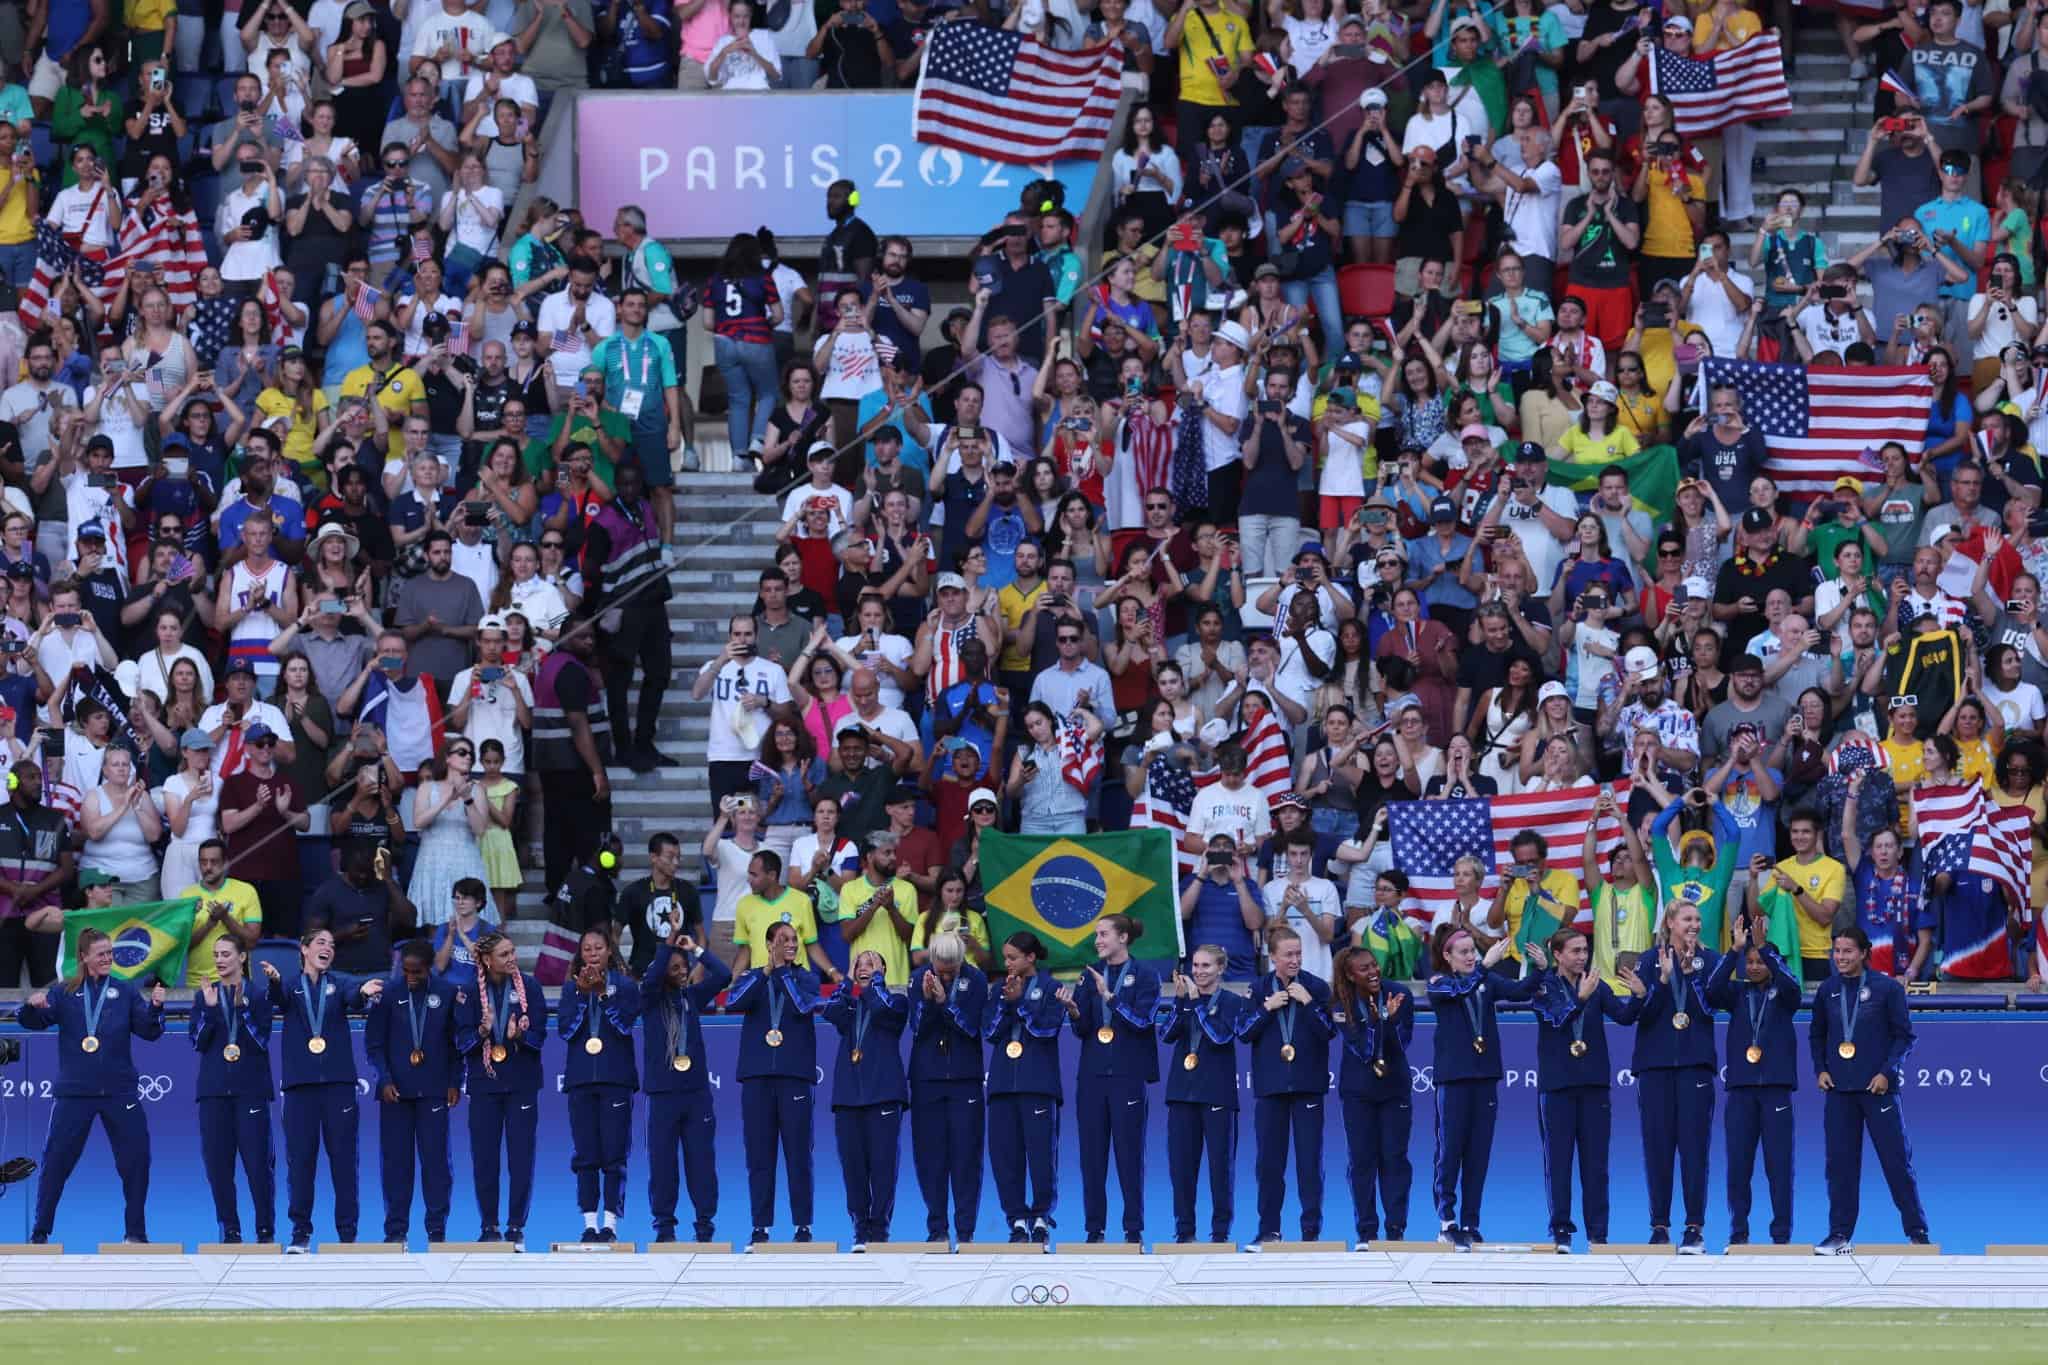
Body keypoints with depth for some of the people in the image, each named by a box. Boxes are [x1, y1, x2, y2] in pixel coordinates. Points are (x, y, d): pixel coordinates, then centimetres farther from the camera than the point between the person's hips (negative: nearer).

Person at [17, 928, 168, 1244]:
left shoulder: (126, 992, 6)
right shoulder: (65, 993, 4)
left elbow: (149, 1031, 0)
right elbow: (33, 1021, -4)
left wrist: (155, 1007, -19)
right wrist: (32, 1007, -26)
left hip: (118, 1091, 1)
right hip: (74, 1091, -1)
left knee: (136, 1159, 0)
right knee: (56, 1160, -2)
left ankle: (135, 1231, 11)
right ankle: (39, 1232, 5)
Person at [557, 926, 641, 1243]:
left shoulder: (625, 985, 6)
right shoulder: (571, 988, 11)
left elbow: (626, 1023, -9)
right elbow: (565, 1028, 0)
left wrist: (603, 992, -19)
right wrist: (582, 993, -11)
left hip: (616, 1078, -2)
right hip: (581, 1078, 2)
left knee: (614, 1154, -6)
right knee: (584, 1155, 0)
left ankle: (610, 1222, -4)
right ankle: (590, 1223, 3)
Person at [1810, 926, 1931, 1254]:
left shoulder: (1887, 989, -3)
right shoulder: (1828, 990, 8)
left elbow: (1904, 1035, -1)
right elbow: (1816, 1035, 18)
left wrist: (1887, 1072, -12)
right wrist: (1820, 1069, 4)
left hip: (1878, 1088, -3)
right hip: (1839, 1090, 4)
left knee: (1896, 1159, -2)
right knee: (1840, 1162, 2)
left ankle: (1917, 1232, 6)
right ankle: (1840, 1234, 8)